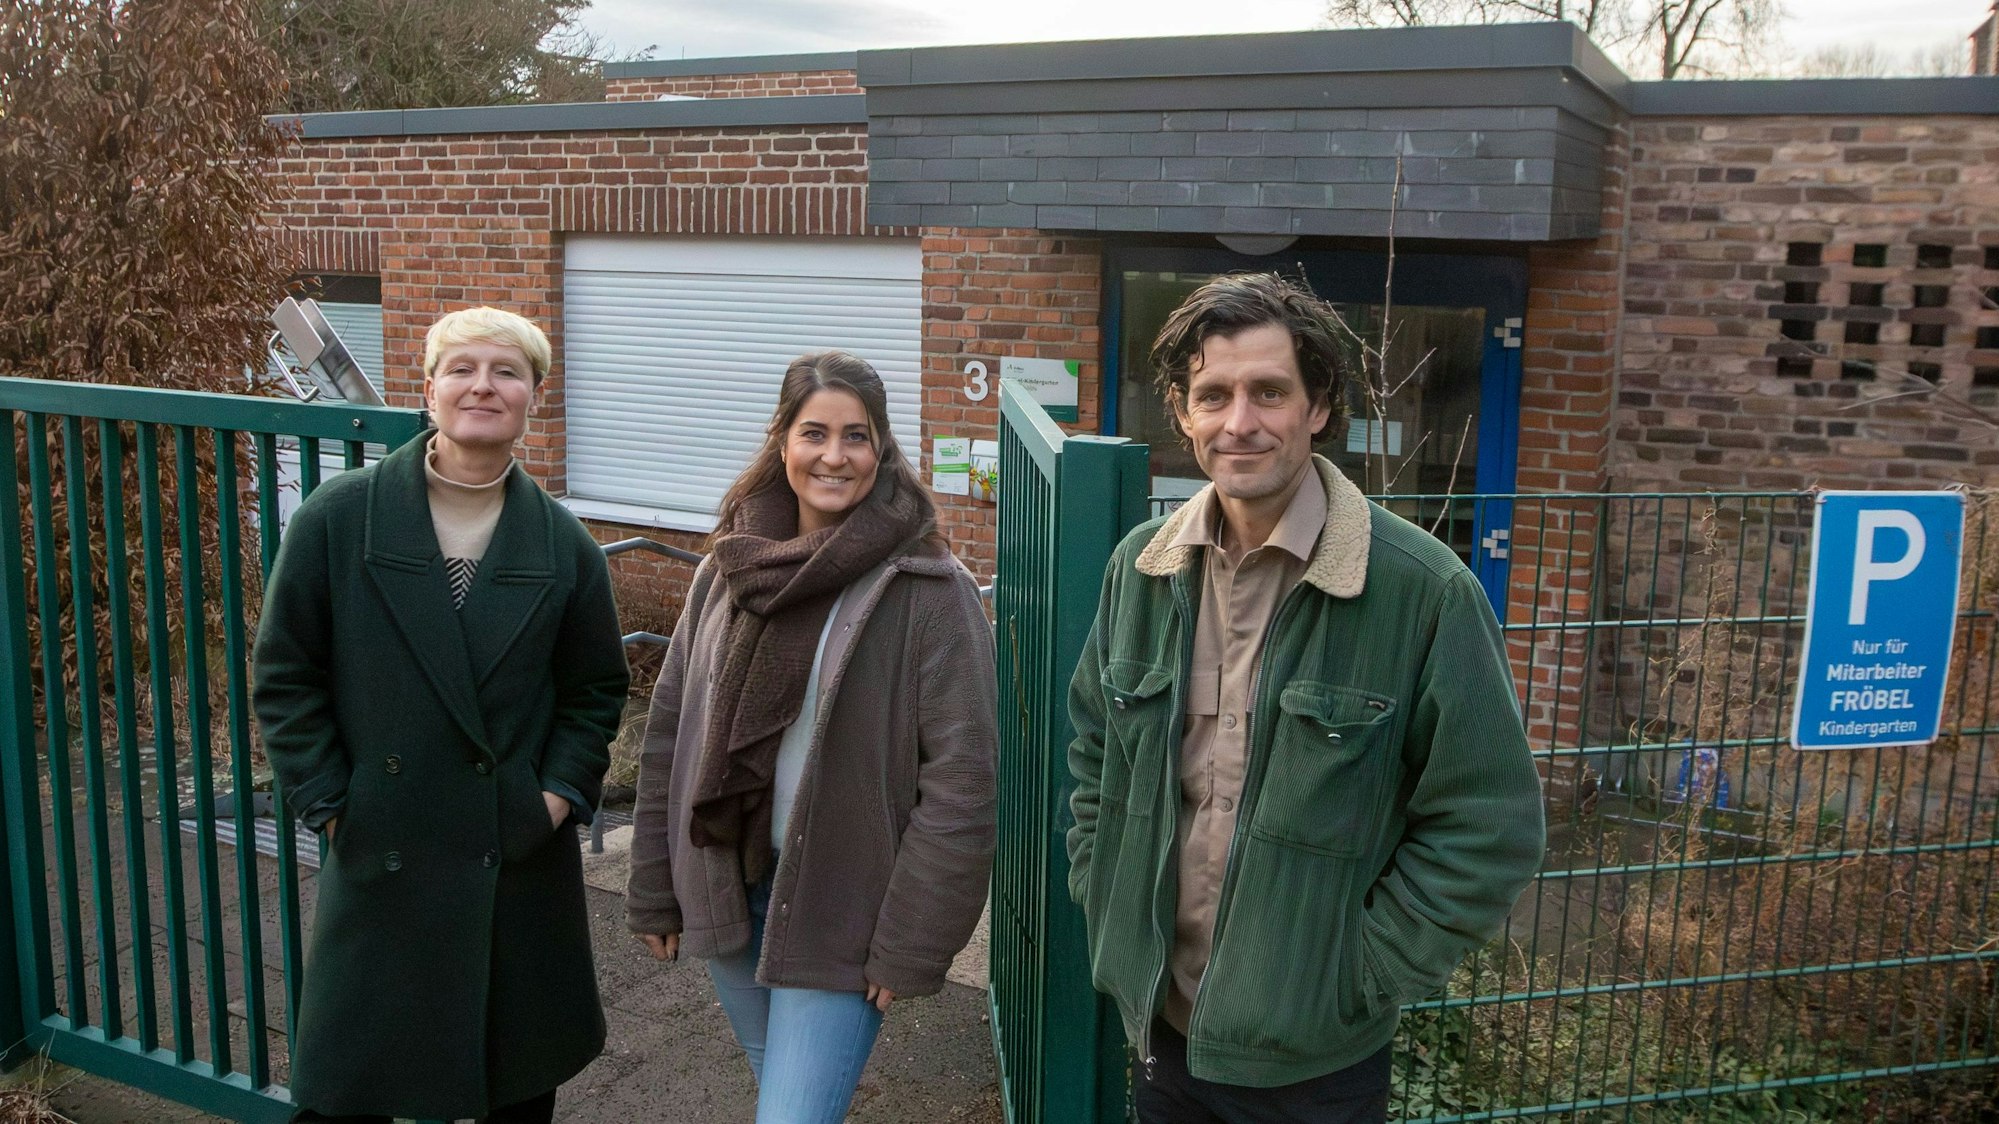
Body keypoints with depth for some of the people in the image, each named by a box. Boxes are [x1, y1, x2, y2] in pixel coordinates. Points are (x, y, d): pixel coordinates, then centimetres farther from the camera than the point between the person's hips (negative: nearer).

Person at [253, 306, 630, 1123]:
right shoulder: (339, 518, -6)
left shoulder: (562, 544, 0)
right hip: (381, 858, -1)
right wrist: (326, 802, -7)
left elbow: (597, 688, 8)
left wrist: (561, 793, -3)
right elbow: (286, 674, -2)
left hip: (523, 862, 2)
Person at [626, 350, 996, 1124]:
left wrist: (911, 944, -14)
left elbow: (960, 781, -14)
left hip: (840, 914, -5)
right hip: (728, 888, 5)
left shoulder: (928, 592, -14)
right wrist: (655, 891, 7)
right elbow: (670, 736, 8)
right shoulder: (729, 571, 3)